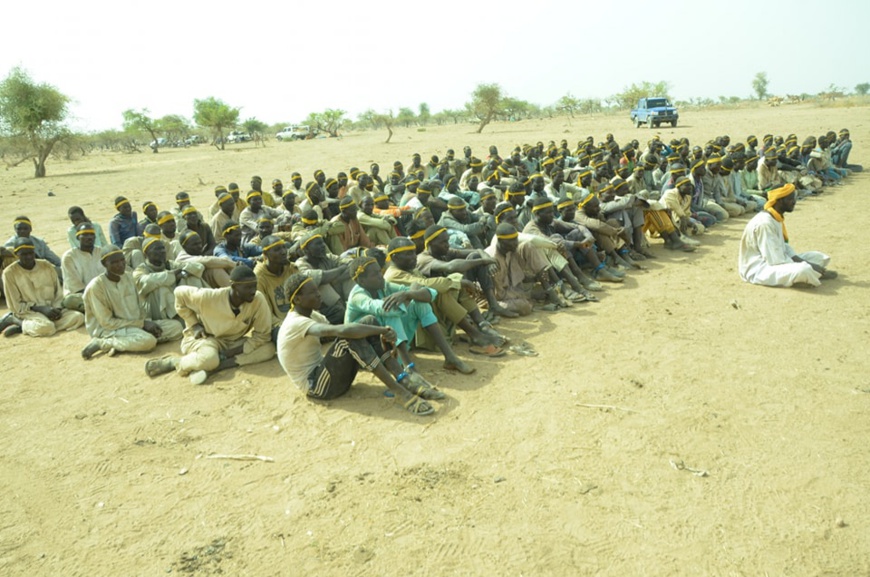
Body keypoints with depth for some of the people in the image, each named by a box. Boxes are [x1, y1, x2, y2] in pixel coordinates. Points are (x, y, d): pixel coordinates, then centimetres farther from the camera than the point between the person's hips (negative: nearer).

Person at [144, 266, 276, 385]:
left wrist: (236, 351, -24)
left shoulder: (258, 300, -23)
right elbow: (180, 293, -9)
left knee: (268, 349, -23)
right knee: (209, 359, -39)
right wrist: (194, 325, -11)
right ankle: (172, 362, -10)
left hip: (233, 343, 3)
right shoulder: (209, 297, -26)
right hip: (204, 338, -3)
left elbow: (262, 335, -15)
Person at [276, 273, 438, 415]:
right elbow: (342, 330, -35)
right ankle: (399, 392, -30)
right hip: (317, 386, -9)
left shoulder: (311, 314, 10)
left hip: (324, 375, 9)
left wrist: (380, 332, -17)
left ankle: (405, 380, -15)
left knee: (368, 322, -6)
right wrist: (384, 330, -27)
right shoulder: (296, 323, -21)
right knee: (350, 335, -31)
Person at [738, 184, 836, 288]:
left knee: (820, 258, 10)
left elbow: (783, 246, 15)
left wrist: (799, 260, -4)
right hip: (758, 269, -10)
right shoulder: (765, 222, -23)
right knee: (803, 270, -31)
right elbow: (775, 260, -25)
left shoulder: (777, 217, 7)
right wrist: (806, 265, -17)